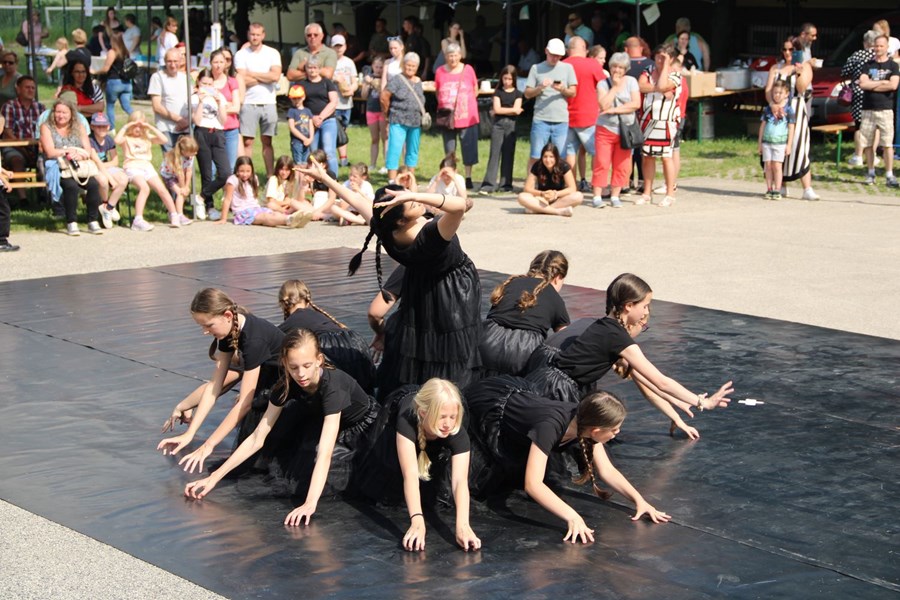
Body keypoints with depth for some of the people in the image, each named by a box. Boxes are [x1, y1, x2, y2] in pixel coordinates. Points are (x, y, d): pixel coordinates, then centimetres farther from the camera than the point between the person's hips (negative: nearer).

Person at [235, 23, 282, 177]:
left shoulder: (272, 53, 5)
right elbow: (243, 80, -9)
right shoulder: (241, 54, 2)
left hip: (268, 103, 1)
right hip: (249, 103, -1)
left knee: (267, 142, 7)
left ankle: (270, 176, 11)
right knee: (247, 142, -2)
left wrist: (252, 74, -6)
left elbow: (276, 76, -9)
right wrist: (265, 77, -4)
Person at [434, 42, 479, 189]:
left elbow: (475, 91, 10)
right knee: (449, 150, 8)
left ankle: (468, 178, 8)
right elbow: (437, 93, 12)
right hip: (447, 118, 1)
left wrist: (464, 104, 2)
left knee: (468, 148, 1)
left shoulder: (468, 70, 0)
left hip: (467, 117, -1)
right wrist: (444, 106, 0)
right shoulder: (440, 72, 2)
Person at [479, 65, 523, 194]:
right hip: (498, 124, -1)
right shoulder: (498, 92, 8)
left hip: (511, 125, 1)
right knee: (495, 154, -6)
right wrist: (512, 109, -4)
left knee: (508, 155, 3)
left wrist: (502, 110, -6)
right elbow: (497, 109, -4)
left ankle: (505, 184, 8)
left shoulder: (518, 94, 8)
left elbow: (516, 111, -5)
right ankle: (489, 184, -11)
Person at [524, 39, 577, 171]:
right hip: (541, 119, -1)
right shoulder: (536, 68, 8)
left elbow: (573, 93, 8)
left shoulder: (567, 68, 10)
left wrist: (563, 89, -13)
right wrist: (540, 87, -12)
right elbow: (527, 94, 6)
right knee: (535, 157, 0)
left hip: (561, 120, 1)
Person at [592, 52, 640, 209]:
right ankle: (597, 197, 0)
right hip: (605, 129, -1)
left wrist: (614, 110, -14)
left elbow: (636, 104, -9)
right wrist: (615, 87, -12)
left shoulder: (631, 81, 3)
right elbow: (604, 105, -15)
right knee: (602, 164, -5)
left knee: (622, 166, 2)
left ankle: (615, 196, 10)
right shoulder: (603, 84, 0)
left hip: (625, 130, 2)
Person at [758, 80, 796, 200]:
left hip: (780, 143, -3)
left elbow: (791, 128, 2)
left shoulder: (788, 110, 1)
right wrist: (760, 143, 11)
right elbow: (762, 125, 13)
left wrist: (789, 145, -2)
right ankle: (769, 190, 8)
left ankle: (777, 191, -1)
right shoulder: (768, 109, 8)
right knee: (768, 166, 3)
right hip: (767, 141, 3)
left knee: (777, 166, -6)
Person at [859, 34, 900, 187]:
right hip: (868, 109, 3)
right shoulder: (868, 65, 10)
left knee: (887, 144, -8)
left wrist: (871, 85, -6)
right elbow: (862, 83, -4)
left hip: (885, 109, -3)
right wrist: (882, 83, -7)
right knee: (868, 143, 4)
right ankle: (871, 173, 15)